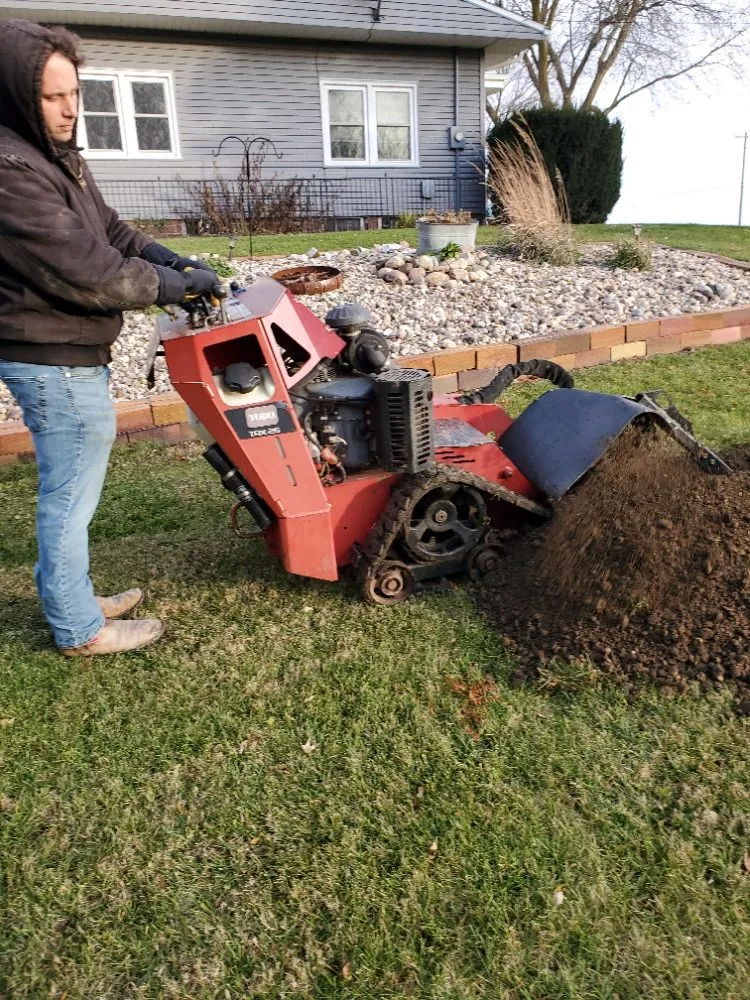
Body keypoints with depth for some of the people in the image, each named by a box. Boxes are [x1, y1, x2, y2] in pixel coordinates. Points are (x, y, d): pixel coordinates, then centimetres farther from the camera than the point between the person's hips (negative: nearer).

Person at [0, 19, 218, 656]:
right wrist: (176, 287, -14)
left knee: (72, 487, 19)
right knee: (72, 494, 1)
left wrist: (170, 260, 2)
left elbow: (108, 229, 18)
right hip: (55, 362, -10)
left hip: (69, 353, 11)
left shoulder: (55, 154, 12)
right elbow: (84, 271, -24)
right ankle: (79, 629, 17)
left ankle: (70, 598, 36)